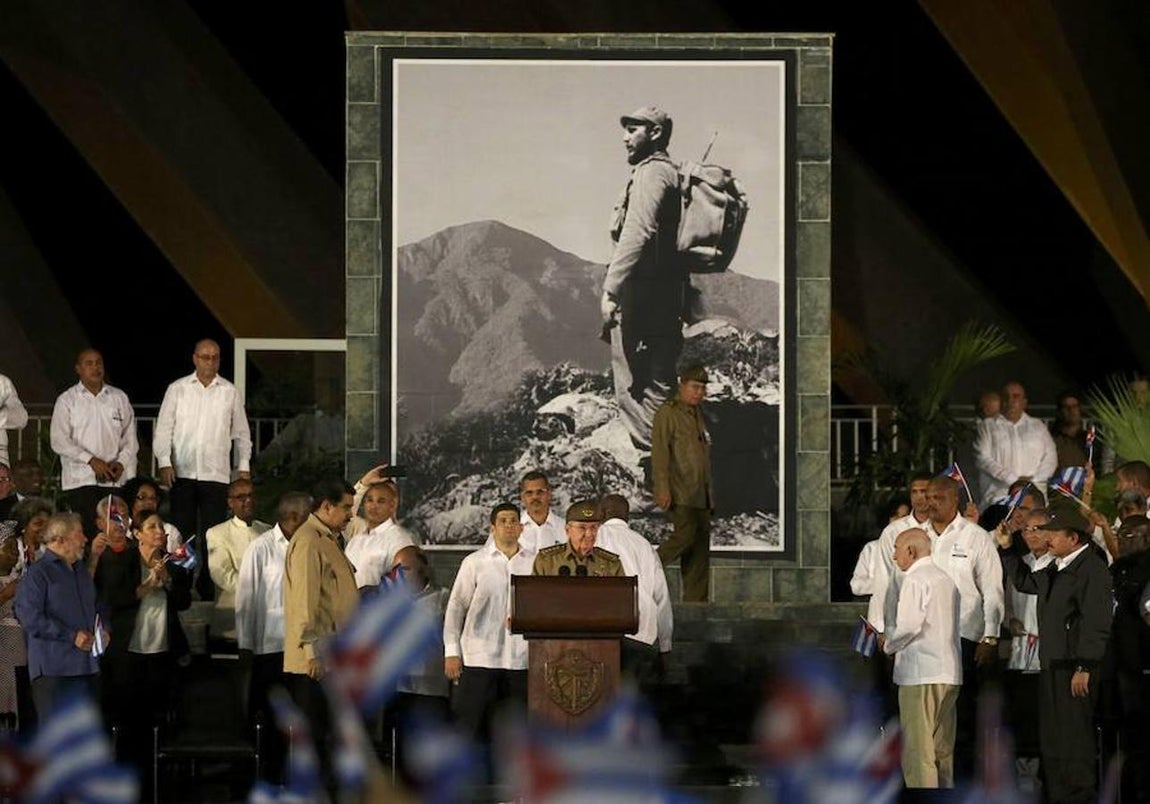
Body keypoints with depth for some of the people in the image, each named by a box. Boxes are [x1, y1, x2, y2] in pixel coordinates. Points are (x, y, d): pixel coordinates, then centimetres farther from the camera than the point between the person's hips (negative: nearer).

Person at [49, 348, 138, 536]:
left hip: (115, 479, 2)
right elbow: (59, 441, -2)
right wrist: (92, 461, -12)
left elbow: (130, 438, 15)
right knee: (87, 532, -13)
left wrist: (122, 463, -4)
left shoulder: (119, 398, 15)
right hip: (81, 480, -2)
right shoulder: (67, 400, 6)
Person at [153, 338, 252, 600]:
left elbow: (241, 433, 15)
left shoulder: (230, 392, 9)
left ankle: (207, 588, 3)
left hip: (216, 473, 0)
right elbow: (163, 429, 5)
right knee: (182, 532, -1)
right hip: (182, 472, 0)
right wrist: (164, 463, -7)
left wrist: (244, 467, 8)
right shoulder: (177, 389, 6)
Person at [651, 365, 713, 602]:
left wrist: (709, 493, 21)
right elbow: (659, 451, -11)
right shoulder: (668, 412, -3)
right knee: (686, 533, -22)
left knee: (701, 545, 2)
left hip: (700, 493, 8)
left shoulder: (697, 414, 22)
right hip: (680, 491, -8)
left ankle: (696, 600, 3)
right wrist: (662, 488, -20)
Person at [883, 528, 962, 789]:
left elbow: (909, 625, -18)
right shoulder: (946, 579, 16)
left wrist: (888, 645, 0)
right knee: (943, 750, 11)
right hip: (949, 673, 8)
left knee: (918, 750, -7)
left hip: (920, 673, -8)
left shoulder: (916, 580, -9)